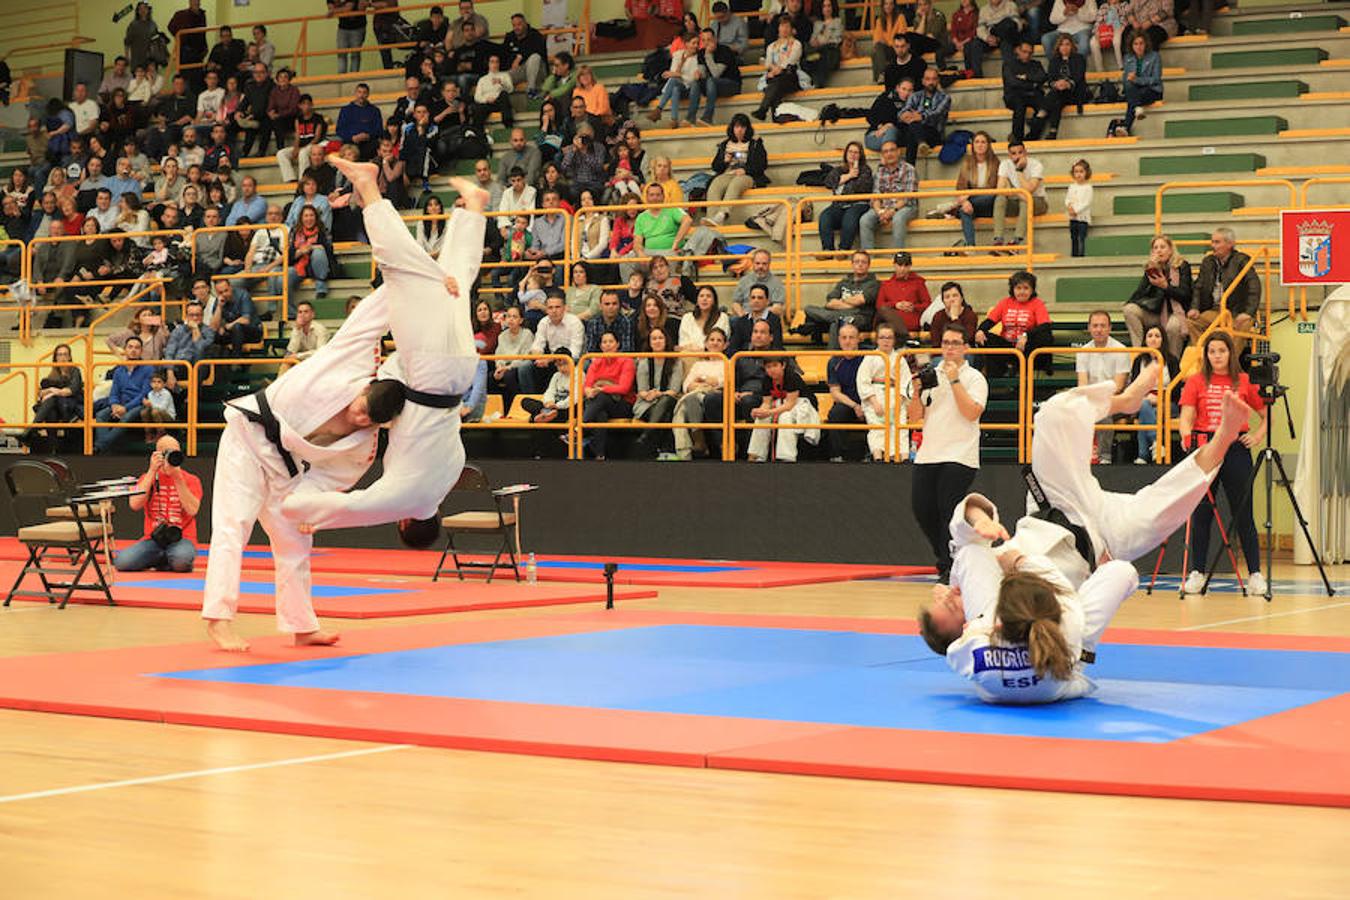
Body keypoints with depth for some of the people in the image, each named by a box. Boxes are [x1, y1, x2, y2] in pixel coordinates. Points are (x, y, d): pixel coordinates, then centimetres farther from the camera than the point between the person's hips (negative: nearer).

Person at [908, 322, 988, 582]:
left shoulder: (974, 378, 1)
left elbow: (972, 412, -15)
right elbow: (915, 417, 13)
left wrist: (955, 380, -14)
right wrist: (916, 392, -5)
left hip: (959, 457, -5)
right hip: (928, 454, 5)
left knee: (949, 512, -9)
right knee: (922, 509, 4)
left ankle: (950, 568, -1)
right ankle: (945, 559, 24)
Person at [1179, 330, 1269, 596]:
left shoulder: (1245, 382, 6)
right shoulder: (1196, 382, 5)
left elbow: (1266, 416, 13)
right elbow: (1186, 417, -4)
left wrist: (1257, 436, -4)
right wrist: (1187, 437, -23)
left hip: (1236, 449, -1)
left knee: (1243, 514, 0)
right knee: (1201, 513, 3)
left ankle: (1255, 574, 4)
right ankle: (1196, 573, 9)